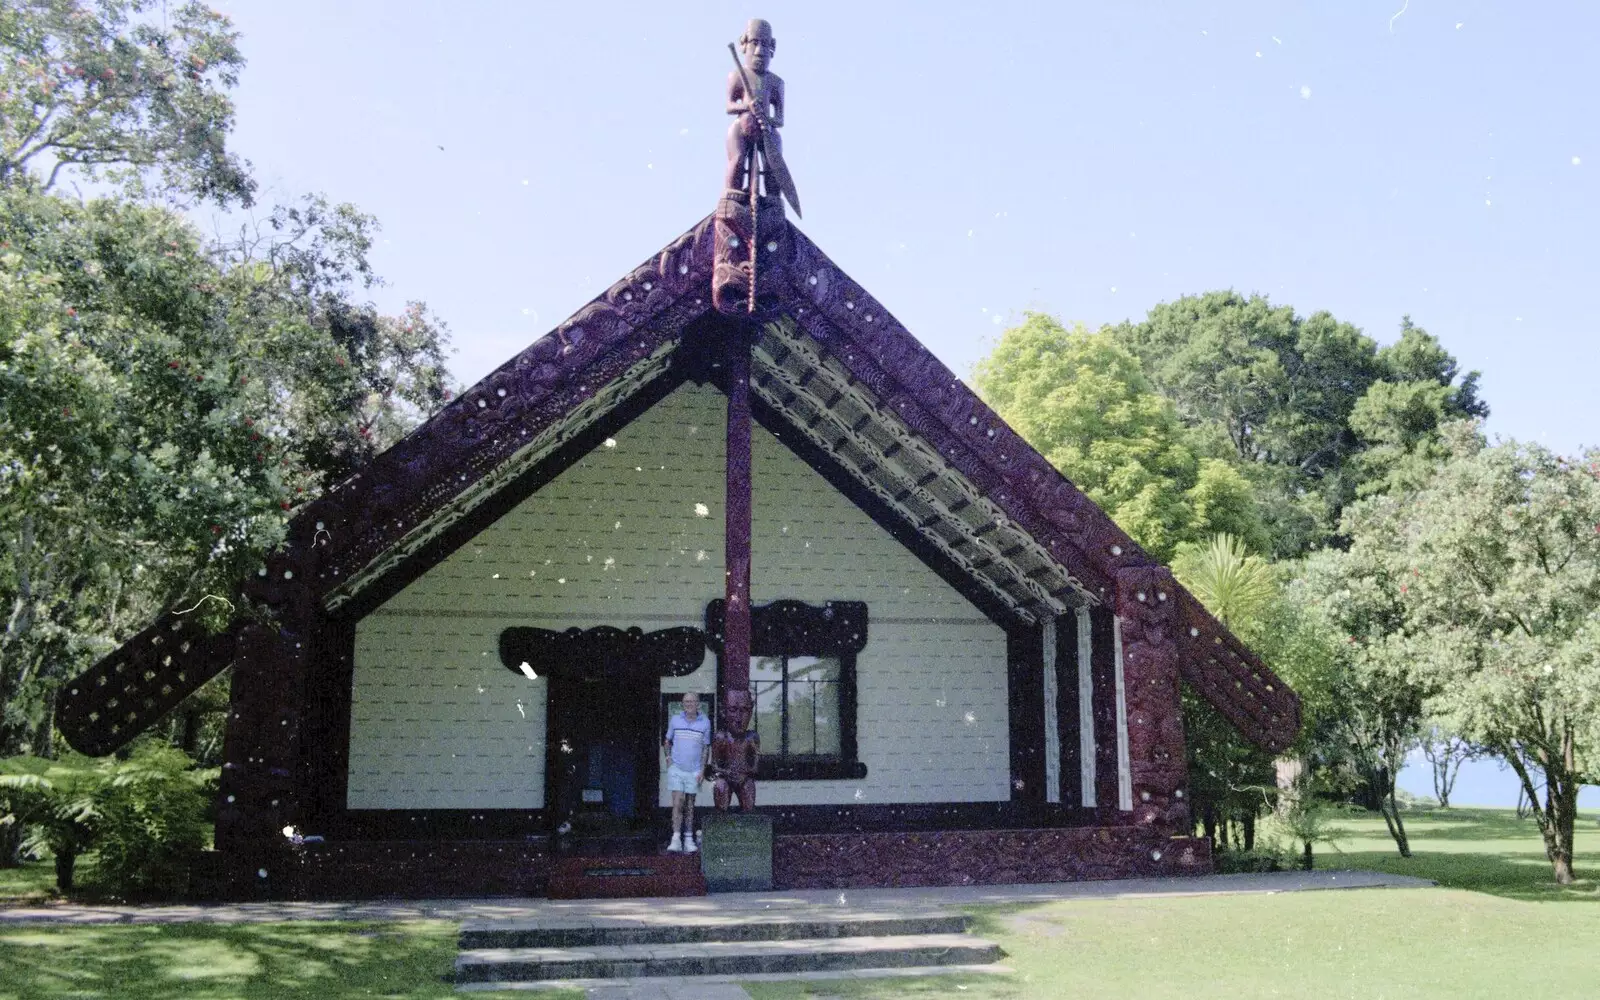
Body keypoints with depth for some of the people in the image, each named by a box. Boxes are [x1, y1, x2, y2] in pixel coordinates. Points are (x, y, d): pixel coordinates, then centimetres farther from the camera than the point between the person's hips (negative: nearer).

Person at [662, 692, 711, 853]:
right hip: (676, 768, -1)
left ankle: (689, 839, 17)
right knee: (678, 803, -11)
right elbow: (667, 741, 14)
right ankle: (676, 839, -12)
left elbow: (706, 747, 6)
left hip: (694, 770, 1)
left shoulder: (705, 722, 0)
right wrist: (668, 757, -1)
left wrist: (702, 769, 0)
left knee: (690, 806, 8)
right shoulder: (675, 719, 1)